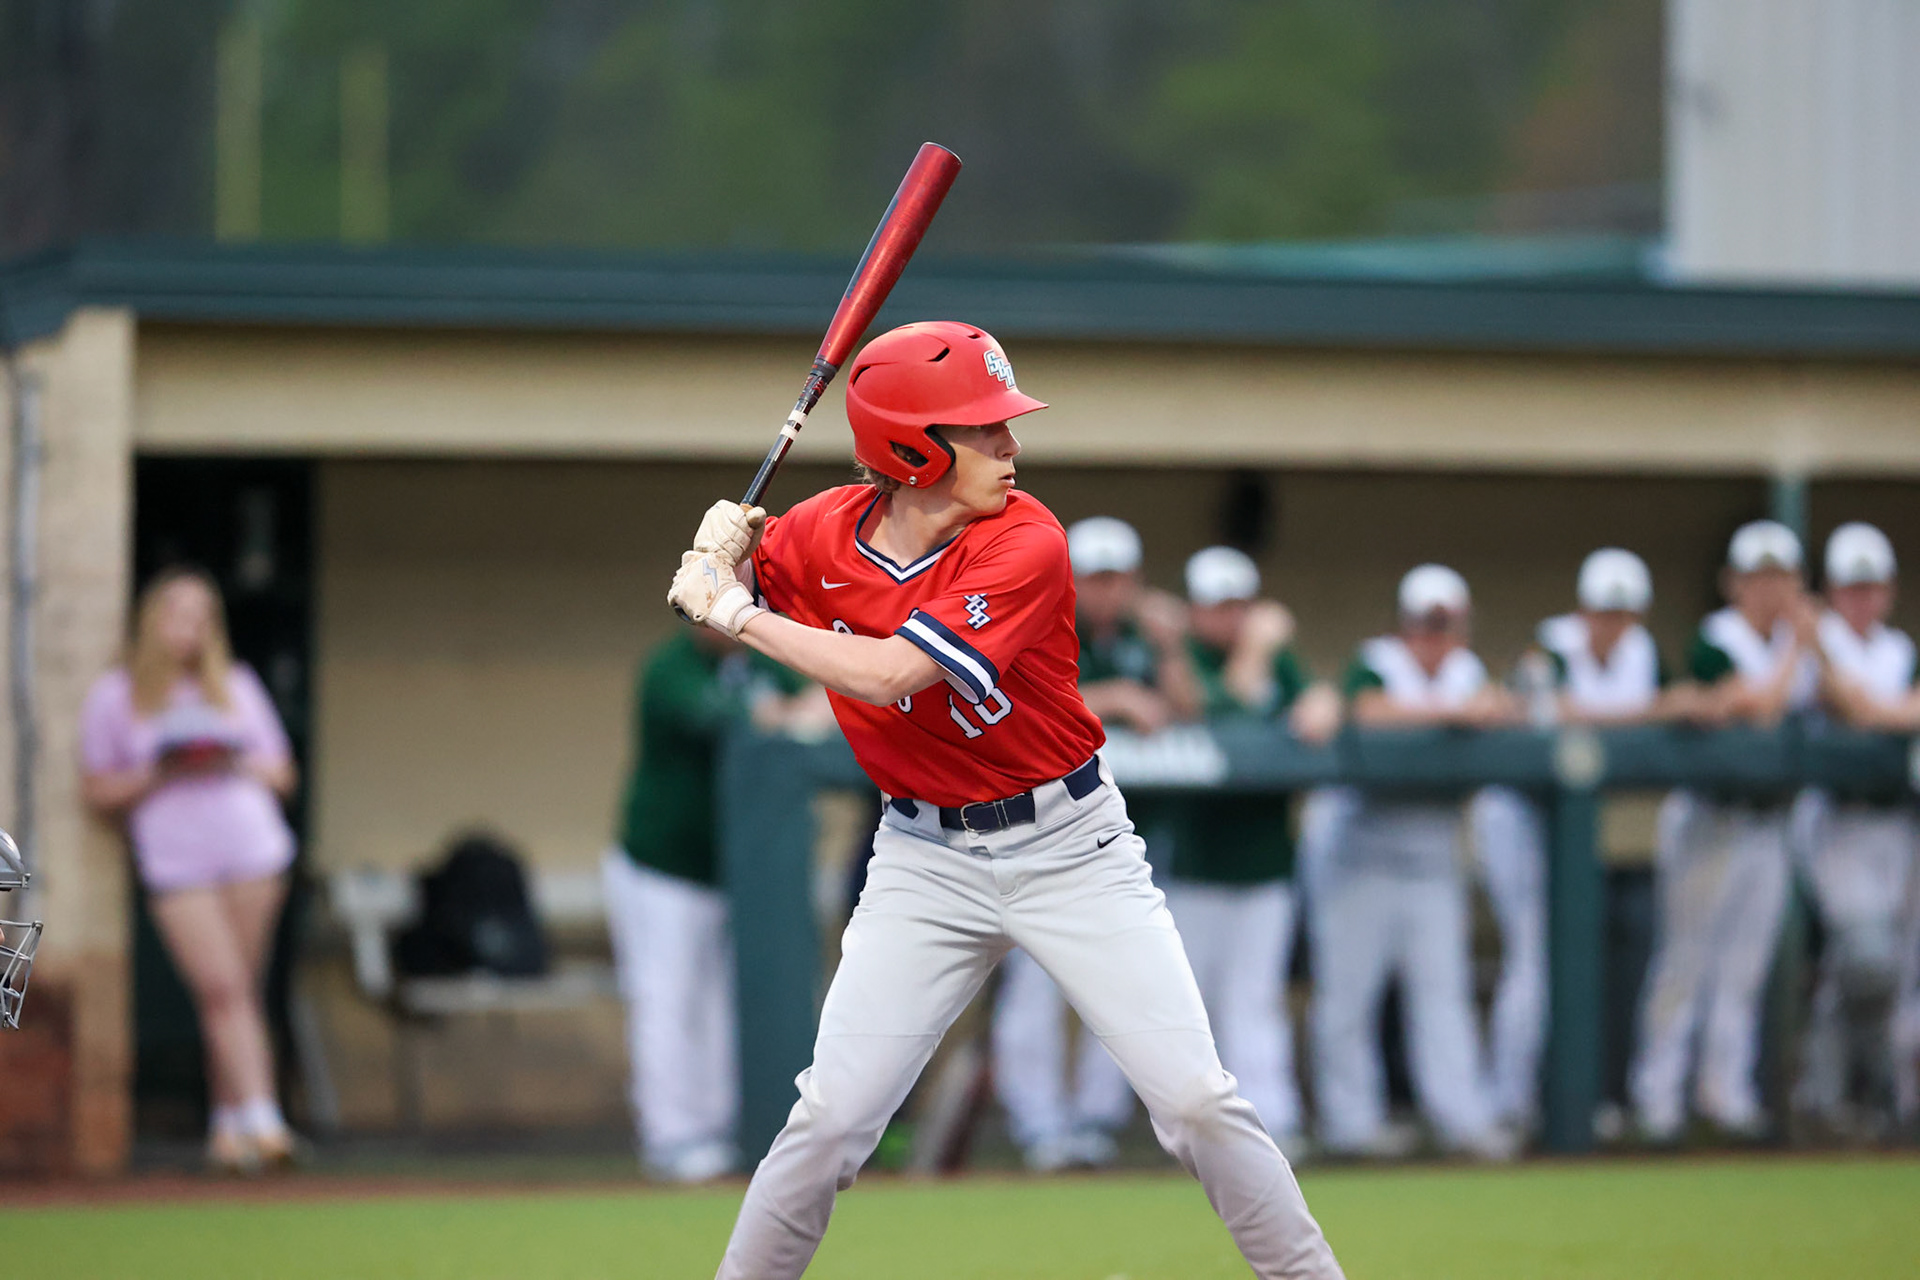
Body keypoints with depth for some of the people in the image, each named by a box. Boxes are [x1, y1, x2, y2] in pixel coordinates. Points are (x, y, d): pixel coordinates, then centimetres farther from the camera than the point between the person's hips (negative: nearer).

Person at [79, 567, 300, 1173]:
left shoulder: (237, 685, 16)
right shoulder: (113, 697, 8)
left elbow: (282, 775, 17)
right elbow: (99, 792, 7)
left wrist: (234, 762, -3)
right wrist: (159, 774, -8)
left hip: (254, 850, 3)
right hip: (175, 861, -2)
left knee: (243, 990, 1)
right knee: (220, 988, -13)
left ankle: (229, 1124, 10)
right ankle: (260, 1118, -19)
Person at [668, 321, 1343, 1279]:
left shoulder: (1025, 544, -20)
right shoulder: (822, 533, -7)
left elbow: (888, 674, -28)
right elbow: (715, 589, 12)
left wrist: (740, 615, -23)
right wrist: (724, 545, -11)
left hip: (1071, 848, -2)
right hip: (926, 862, 2)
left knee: (1196, 1103, -7)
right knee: (831, 1118, -4)